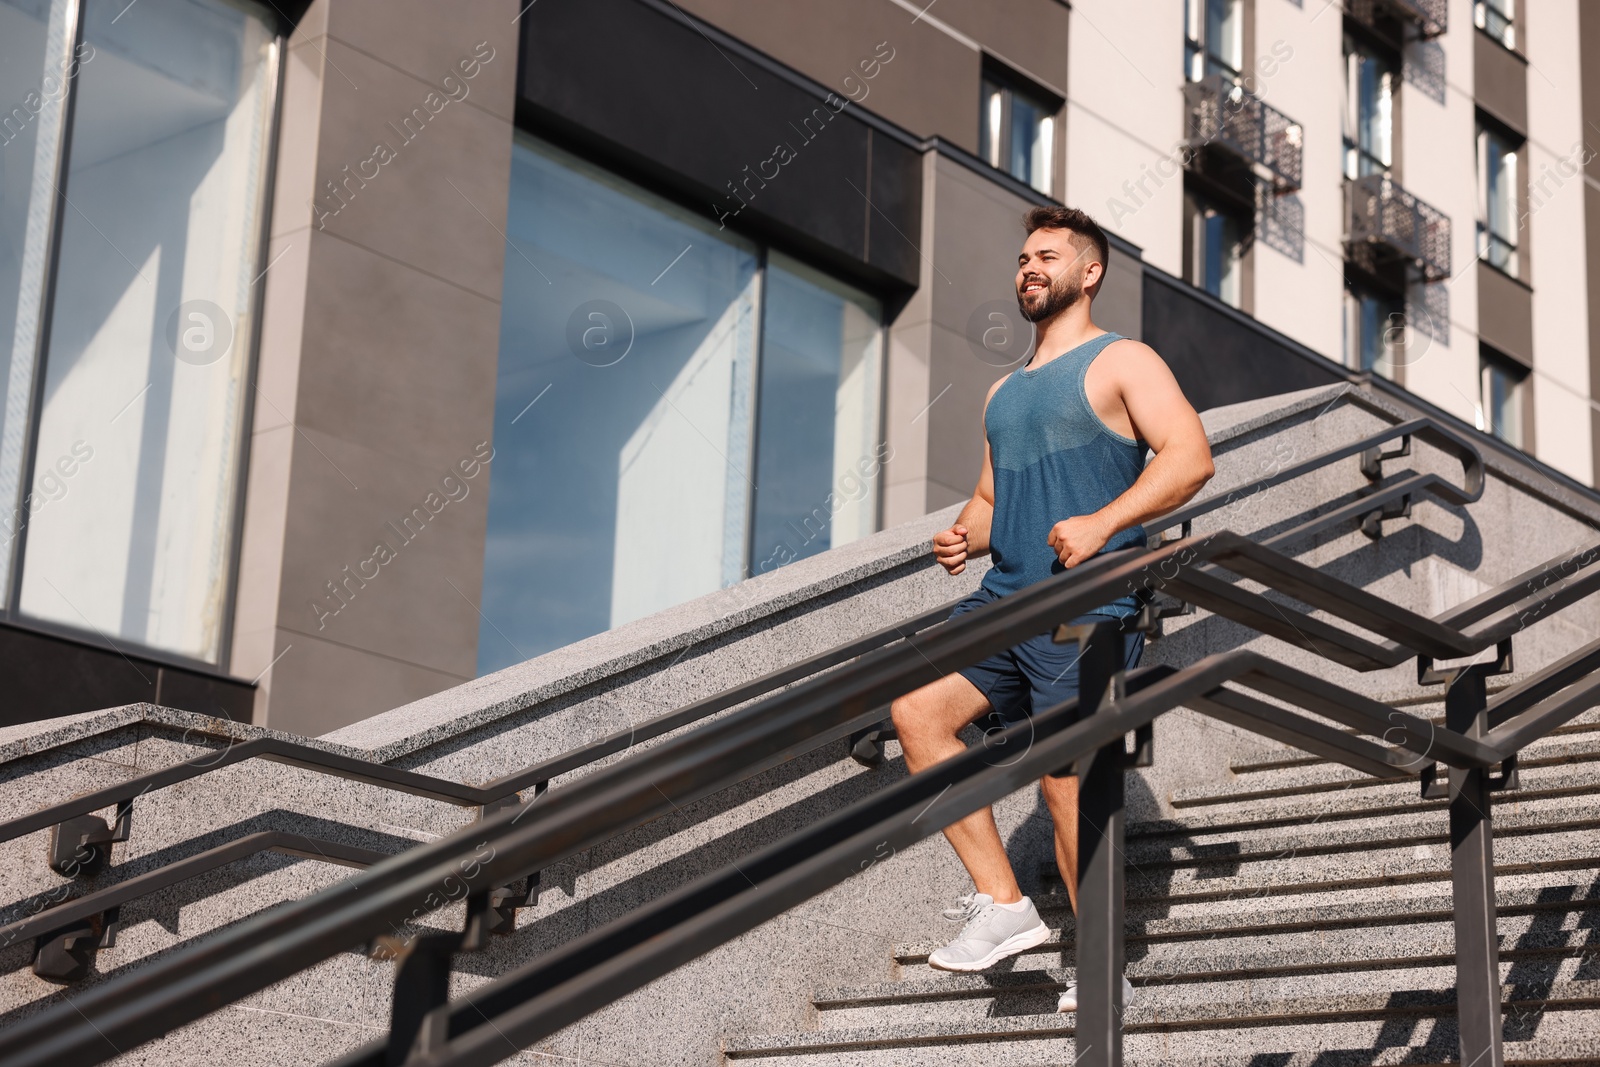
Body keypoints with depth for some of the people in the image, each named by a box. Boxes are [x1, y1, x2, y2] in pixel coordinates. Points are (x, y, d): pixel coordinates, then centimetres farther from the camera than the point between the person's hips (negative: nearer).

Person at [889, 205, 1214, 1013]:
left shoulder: (1119, 363, 1)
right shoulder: (1004, 393, 24)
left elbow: (1191, 455, -10)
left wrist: (1101, 524, -21)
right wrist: (965, 538, 6)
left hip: (1085, 610, -7)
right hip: (1004, 598, 7)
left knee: (1068, 785, -7)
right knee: (916, 710, -10)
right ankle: (1003, 905, -5)